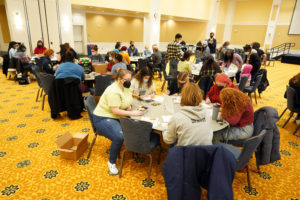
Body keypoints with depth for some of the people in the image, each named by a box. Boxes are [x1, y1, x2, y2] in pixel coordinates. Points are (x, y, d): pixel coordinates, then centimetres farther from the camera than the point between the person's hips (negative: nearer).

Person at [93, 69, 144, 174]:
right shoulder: (113, 91, -23)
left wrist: (129, 106, -5)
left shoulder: (125, 87, 5)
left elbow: (127, 101, 18)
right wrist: (132, 113, -28)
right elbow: (115, 111, -28)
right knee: (119, 137, -30)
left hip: (117, 117, 9)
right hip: (103, 118, -8)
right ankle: (111, 162, -7)